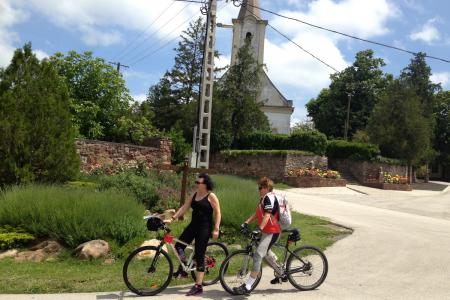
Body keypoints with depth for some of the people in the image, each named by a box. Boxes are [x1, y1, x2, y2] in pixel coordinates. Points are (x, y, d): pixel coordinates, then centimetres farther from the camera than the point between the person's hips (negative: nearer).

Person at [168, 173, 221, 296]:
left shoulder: (211, 196, -9)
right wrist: (172, 218, 0)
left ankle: (198, 286, 6)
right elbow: (184, 207, 7)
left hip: (204, 228, -7)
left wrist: (216, 229, -16)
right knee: (179, 246, 3)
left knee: (199, 256, -4)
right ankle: (183, 270, 27)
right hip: (193, 225, 7)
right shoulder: (195, 194, 9)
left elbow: (217, 213, -10)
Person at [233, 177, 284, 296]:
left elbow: (267, 215, -26)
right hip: (267, 231, 11)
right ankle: (281, 275, 43)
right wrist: (246, 223, 6)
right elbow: (257, 214, 16)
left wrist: (259, 229, -36)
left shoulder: (269, 197, -15)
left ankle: (247, 287, -20)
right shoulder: (263, 198, 16)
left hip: (271, 232, -11)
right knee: (265, 253, 27)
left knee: (258, 255, -17)